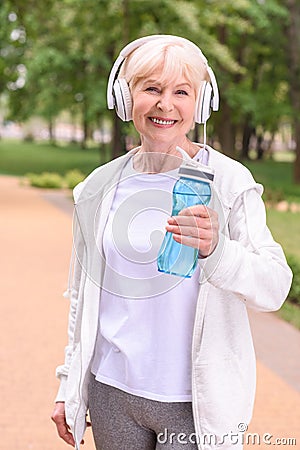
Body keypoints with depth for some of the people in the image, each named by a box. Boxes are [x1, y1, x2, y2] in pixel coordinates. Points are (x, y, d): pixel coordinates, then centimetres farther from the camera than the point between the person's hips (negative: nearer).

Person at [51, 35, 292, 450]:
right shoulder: (100, 187, 4)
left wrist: (216, 249, -31)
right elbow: (83, 294, 12)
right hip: (111, 392, 3)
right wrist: (69, 388, 13)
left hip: (197, 403, -3)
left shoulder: (228, 182, -8)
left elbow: (275, 289, -14)